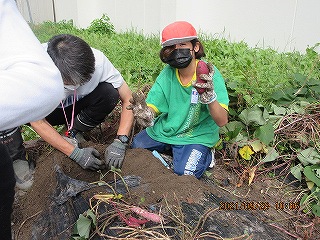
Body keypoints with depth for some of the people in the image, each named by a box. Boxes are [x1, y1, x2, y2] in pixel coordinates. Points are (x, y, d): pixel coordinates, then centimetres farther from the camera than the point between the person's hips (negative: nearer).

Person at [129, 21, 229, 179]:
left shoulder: (209, 75, -20)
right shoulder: (167, 73, -8)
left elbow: (222, 121, -27)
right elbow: (152, 108, -11)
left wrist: (209, 96, -47)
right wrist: (145, 114, -36)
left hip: (196, 135, -4)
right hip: (165, 130, 5)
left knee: (184, 172, -23)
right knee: (135, 147, -4)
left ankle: (205, 155, 8)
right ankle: (171, 151, 17)